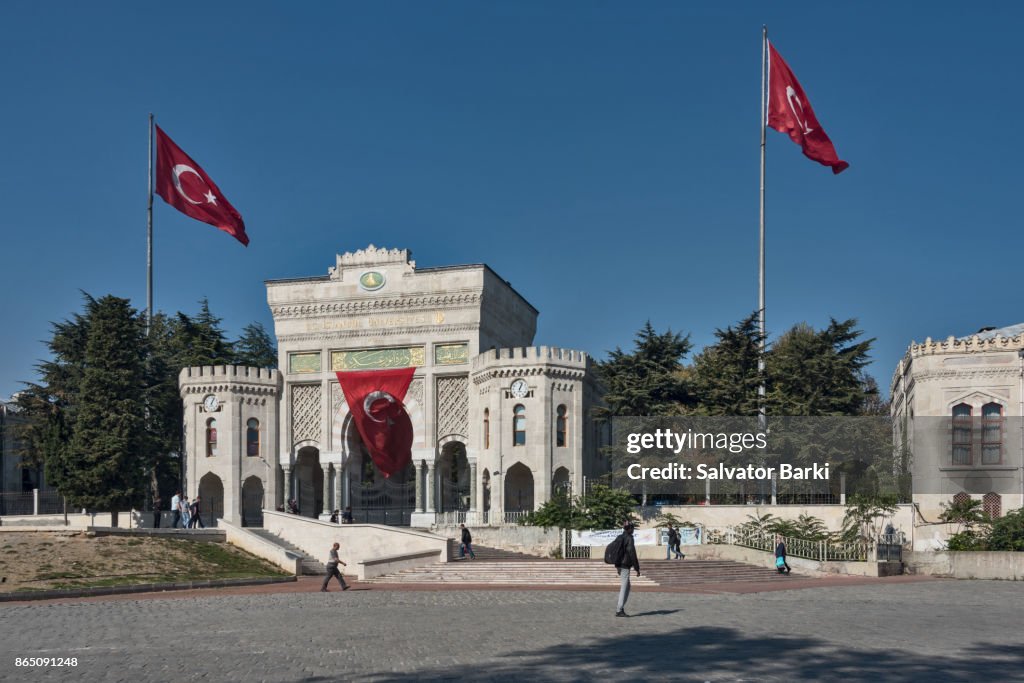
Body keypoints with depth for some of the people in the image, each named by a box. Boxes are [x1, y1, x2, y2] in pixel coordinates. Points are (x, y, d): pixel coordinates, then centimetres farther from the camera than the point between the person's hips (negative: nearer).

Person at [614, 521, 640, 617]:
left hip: (620, 565, 9)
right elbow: (632, 554, -17)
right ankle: (619, 610, -5)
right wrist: (637, 568, -12)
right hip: (625, 566, -9)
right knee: (624, 588, -5)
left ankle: (621, 608, 15)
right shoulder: (629, 538, -14)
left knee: (627, 587, 16)